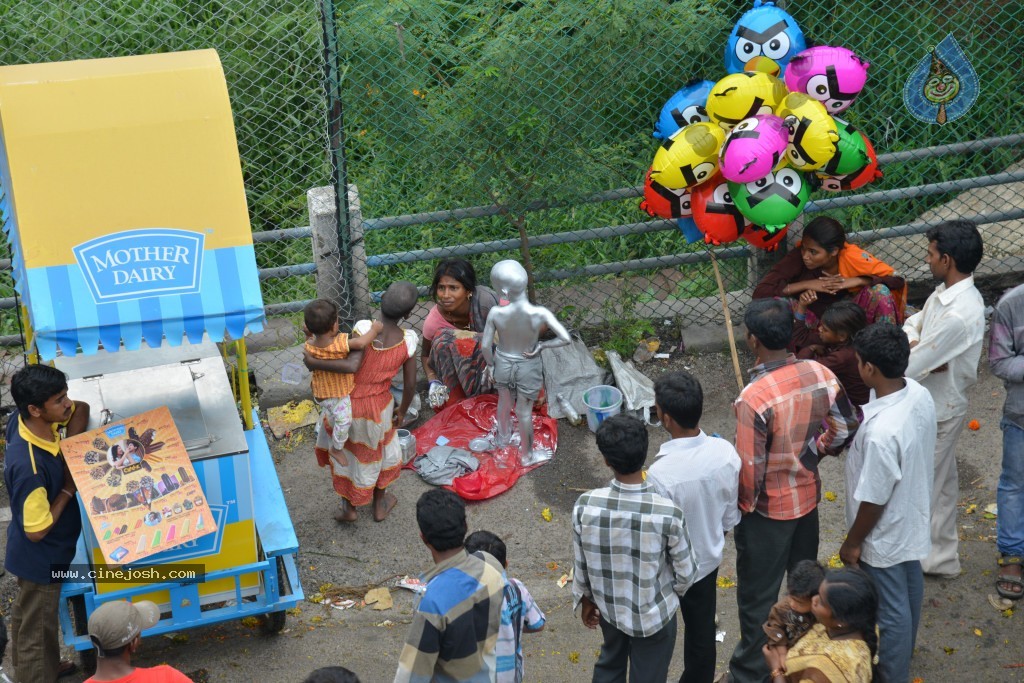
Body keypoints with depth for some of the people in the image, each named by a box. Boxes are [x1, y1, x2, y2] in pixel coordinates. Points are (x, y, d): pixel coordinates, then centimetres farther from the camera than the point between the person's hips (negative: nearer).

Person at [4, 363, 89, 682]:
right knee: (37, 627, 15)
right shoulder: (29, 467, -39)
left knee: (30, 615, 31)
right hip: (41, 557, -9)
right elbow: (37, 530, -29)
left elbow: (82, 408, 0)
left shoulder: (24, 419, -16)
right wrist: (69, 488, -21)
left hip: (43, 553, 9)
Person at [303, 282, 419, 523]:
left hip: (348, 402, -2)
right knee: (379, 450, 29)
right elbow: (410, 384, -8)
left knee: (344, 451, 25)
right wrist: (402, 411, 11)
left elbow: (352, 365, -40)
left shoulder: (364, 328, -27)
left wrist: (313, 362, -28)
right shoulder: (408, 340, -17)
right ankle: (380, 504, 47)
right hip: (379, 407, 2)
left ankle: (348, 507, 41)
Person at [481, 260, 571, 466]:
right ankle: (526, 455, 40)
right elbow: (565, 339, -28)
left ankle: (503, 437, 58)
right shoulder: (540, 314, -32)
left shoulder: (496, 313, -28)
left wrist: (490, 365, 5)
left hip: (503, 363, 2)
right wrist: (542, 346, -12)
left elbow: (485, 346, -15)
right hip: (528, 367, -2)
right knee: (524, 411, 19)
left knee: (504, 402, 31)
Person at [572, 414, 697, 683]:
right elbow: (686, 572, -15)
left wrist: (586, 599, 11)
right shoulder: (667, 513, -31)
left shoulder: (585, 506, -25)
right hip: (653, 615, -3)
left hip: (608, 606, 3)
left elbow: (581, 564, -9)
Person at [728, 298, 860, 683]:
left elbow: (750, 469, -24)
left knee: (758, 597, 12)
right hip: (807, 496, 6)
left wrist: (745, 504, -5)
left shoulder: (754, 398, -31)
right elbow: (845, 427, 0)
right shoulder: (821, 375, -13)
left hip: (767, 509, -6)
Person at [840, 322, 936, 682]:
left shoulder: (881, 432, -40)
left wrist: (852, 543, -12)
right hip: (913, 517, 9)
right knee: (910, 586, 31)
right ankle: (904, 649, 56)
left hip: (886, 535, -9)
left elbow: (874, 501, -28)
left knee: (892, 609, 13)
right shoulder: (920, 395, -15)